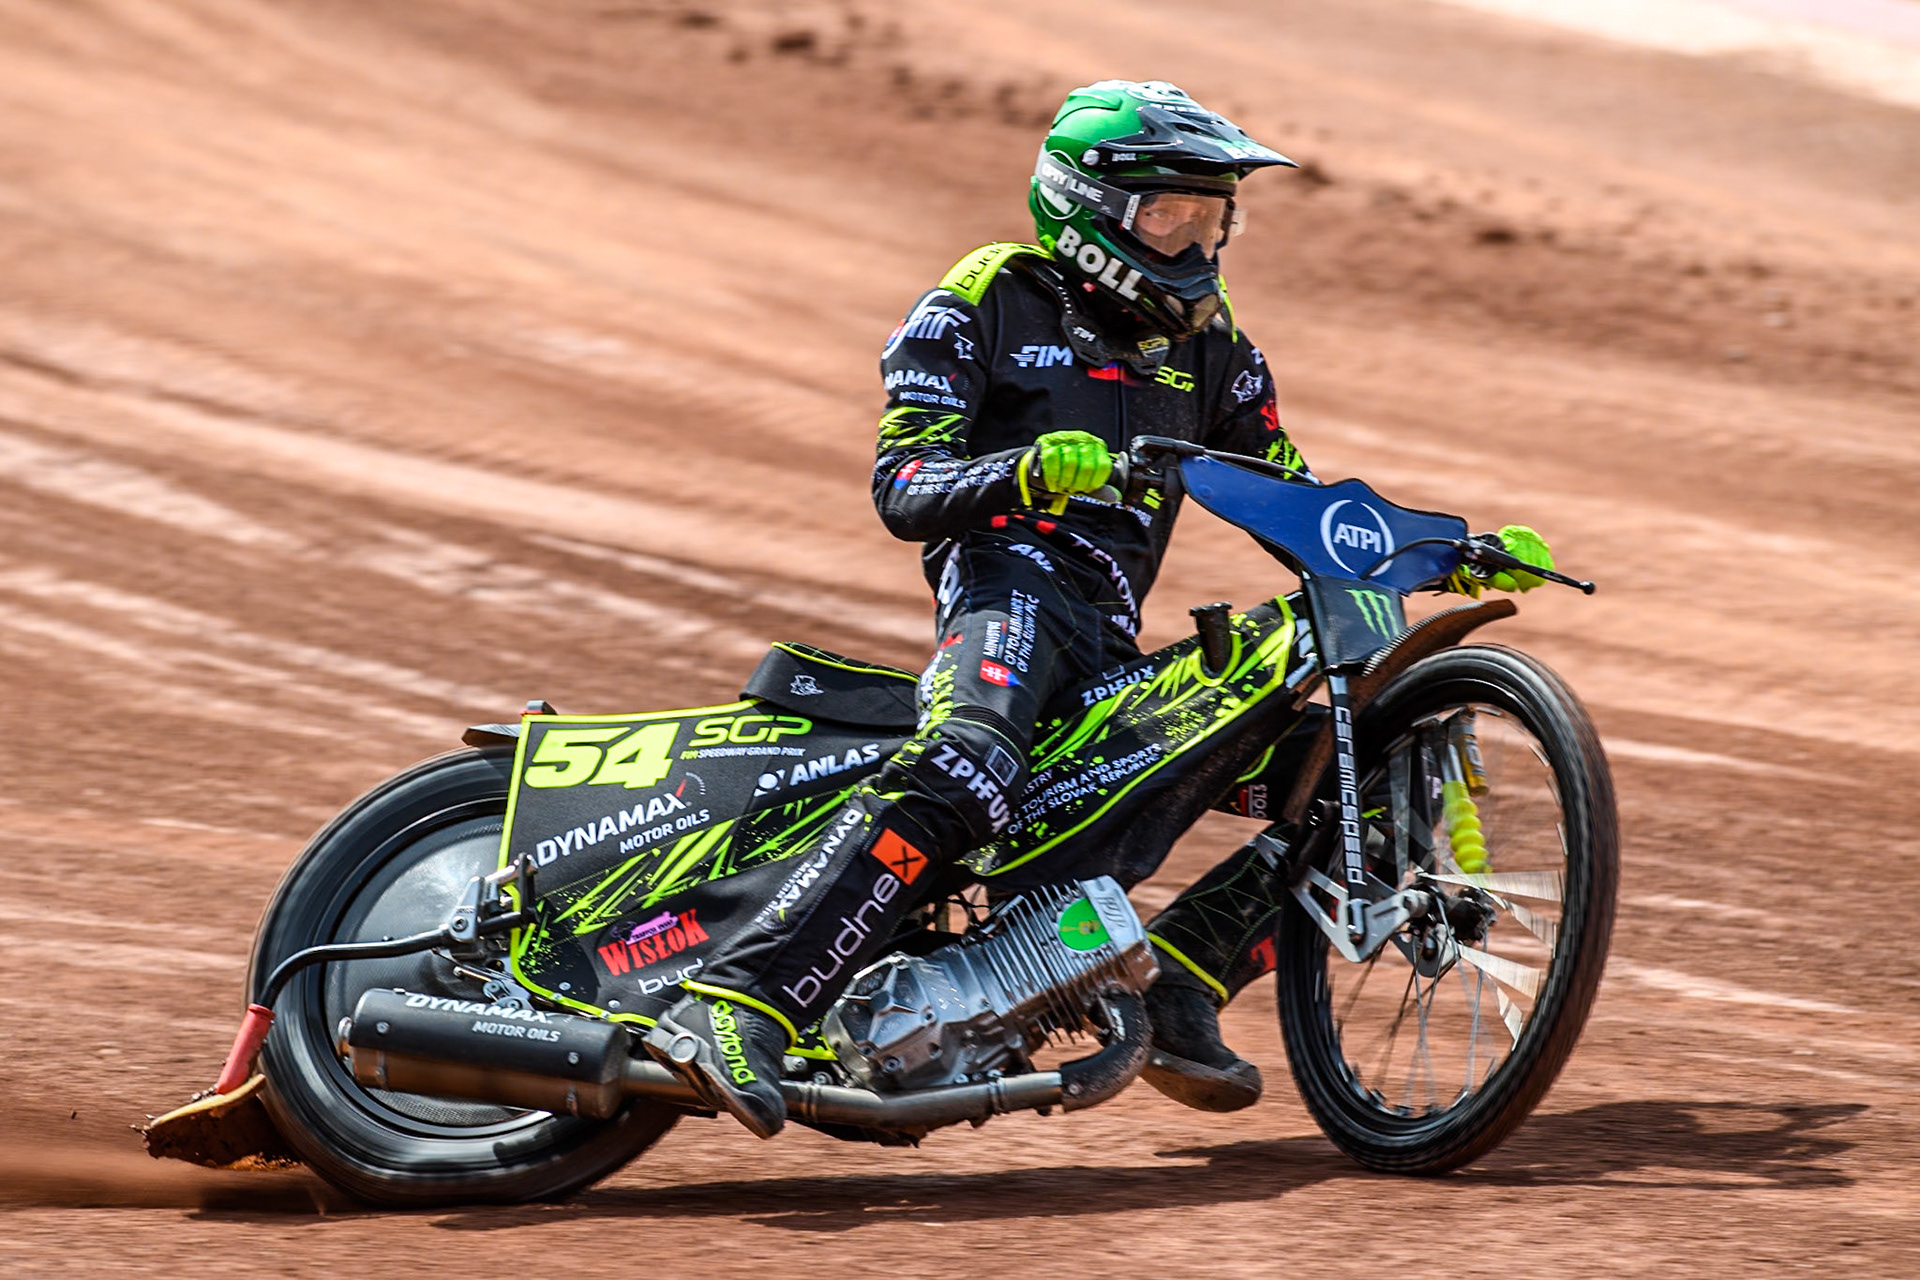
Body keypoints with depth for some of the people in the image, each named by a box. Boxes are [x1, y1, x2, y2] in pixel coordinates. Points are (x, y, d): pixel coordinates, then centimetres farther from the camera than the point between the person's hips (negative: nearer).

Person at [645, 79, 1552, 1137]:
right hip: (1010, 579, -7)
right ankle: (735, 1005, -48)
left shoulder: (1206, 344, 24)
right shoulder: (991, 302, 7)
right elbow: (901, 485, -2)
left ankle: (1177, 984, -5)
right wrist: (1023, 474, -24)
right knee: (963, 775, -37)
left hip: (1113, 649, 7)